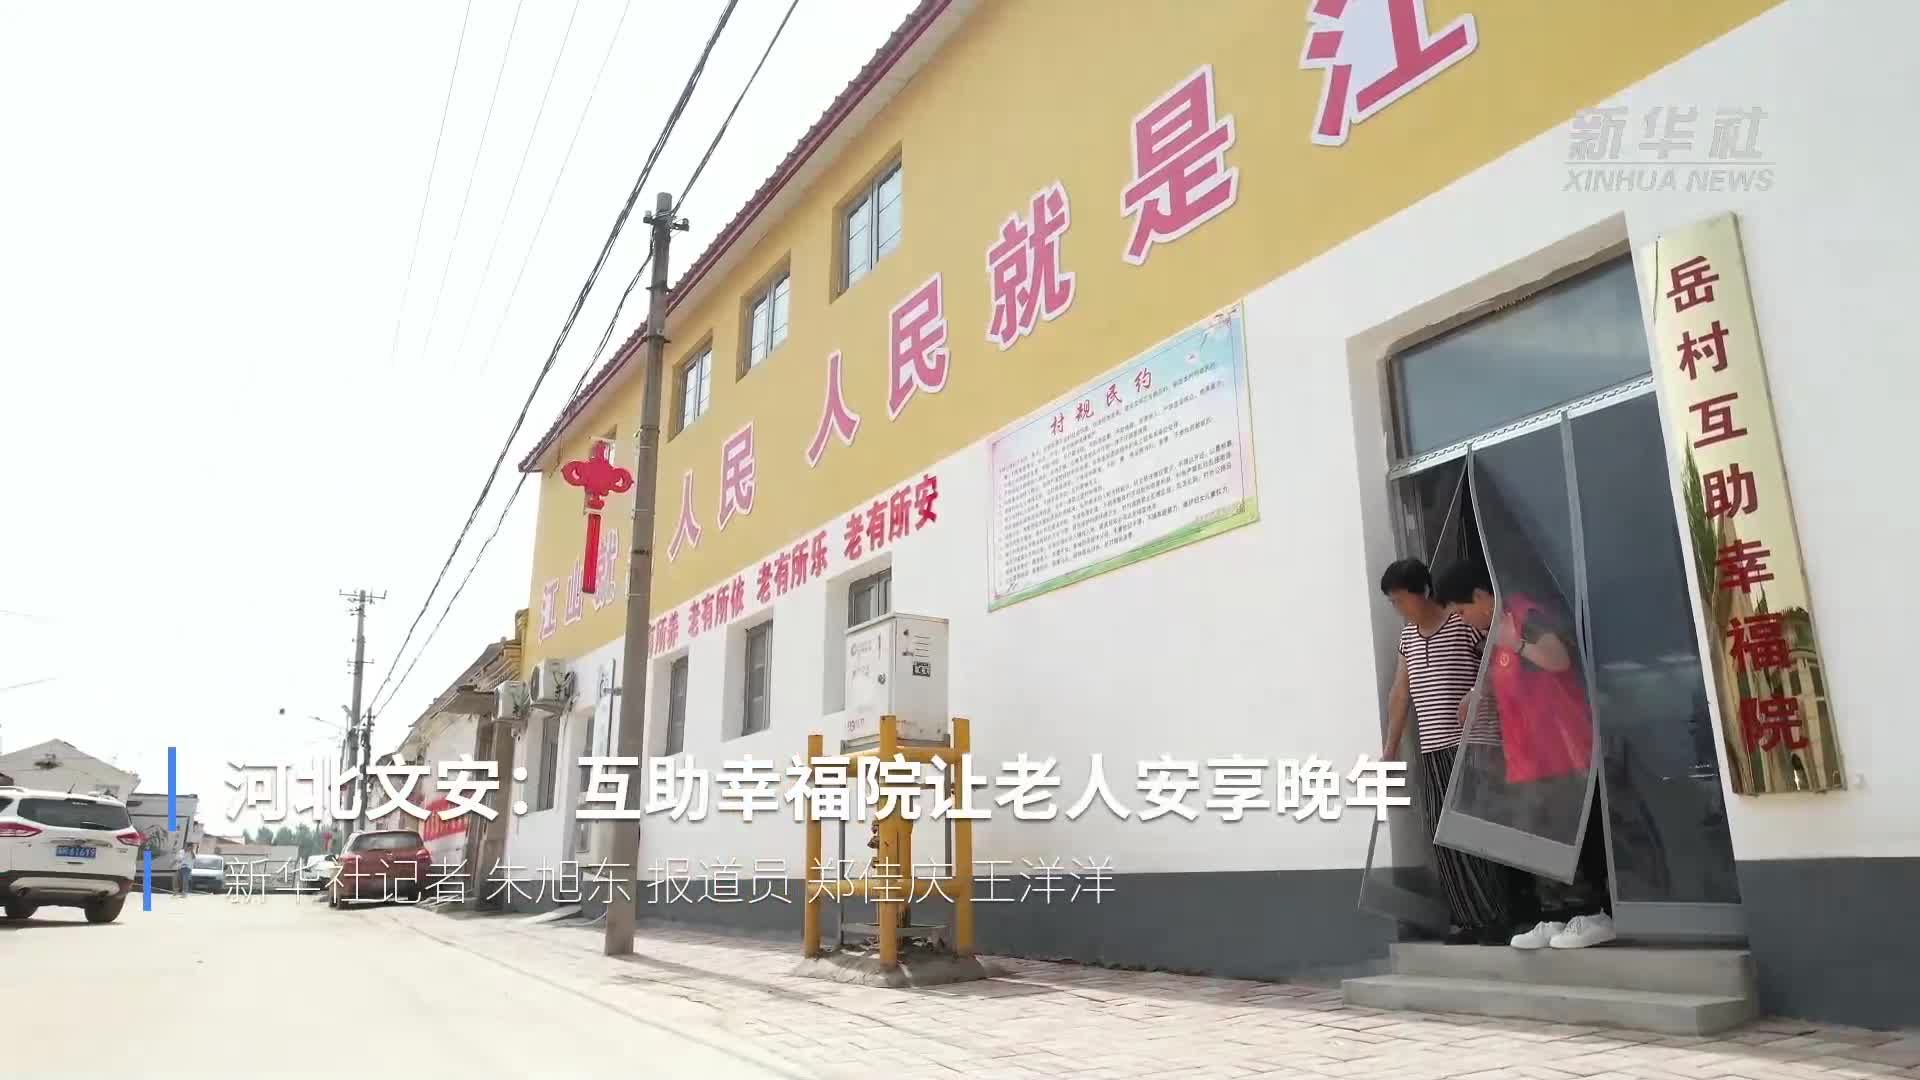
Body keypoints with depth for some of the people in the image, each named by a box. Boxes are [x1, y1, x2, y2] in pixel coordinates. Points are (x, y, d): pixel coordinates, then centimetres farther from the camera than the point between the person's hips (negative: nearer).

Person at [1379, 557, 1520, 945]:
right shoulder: (1407, 636, 13)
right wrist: (1390, 749, 19)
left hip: (1470, 747, -6)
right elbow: (1399, 694, 18)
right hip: (1431, 754, 6)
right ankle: (1469, 920, 12)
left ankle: (1499, 918, 8)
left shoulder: (1465, 624, -6)